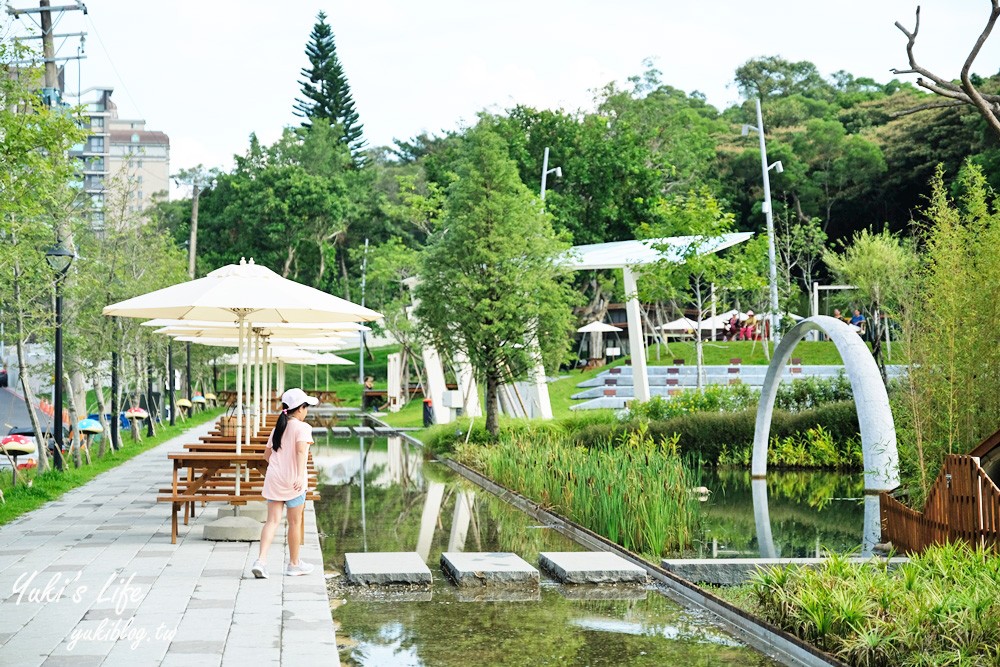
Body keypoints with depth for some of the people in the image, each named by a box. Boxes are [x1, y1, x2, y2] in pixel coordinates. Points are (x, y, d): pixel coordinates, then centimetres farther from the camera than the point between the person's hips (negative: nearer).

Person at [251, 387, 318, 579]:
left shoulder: (278, 428, 13)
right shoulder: (302, 427, -7)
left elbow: (267, 454, 19)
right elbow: (301, 450, -23)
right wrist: (301, 475, -32)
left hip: (273, 477, 6)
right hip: (292, 480, -6)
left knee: (272, 520, 3)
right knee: (295, 522, 8)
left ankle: (261, 560, -14)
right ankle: (294, 564, 19)